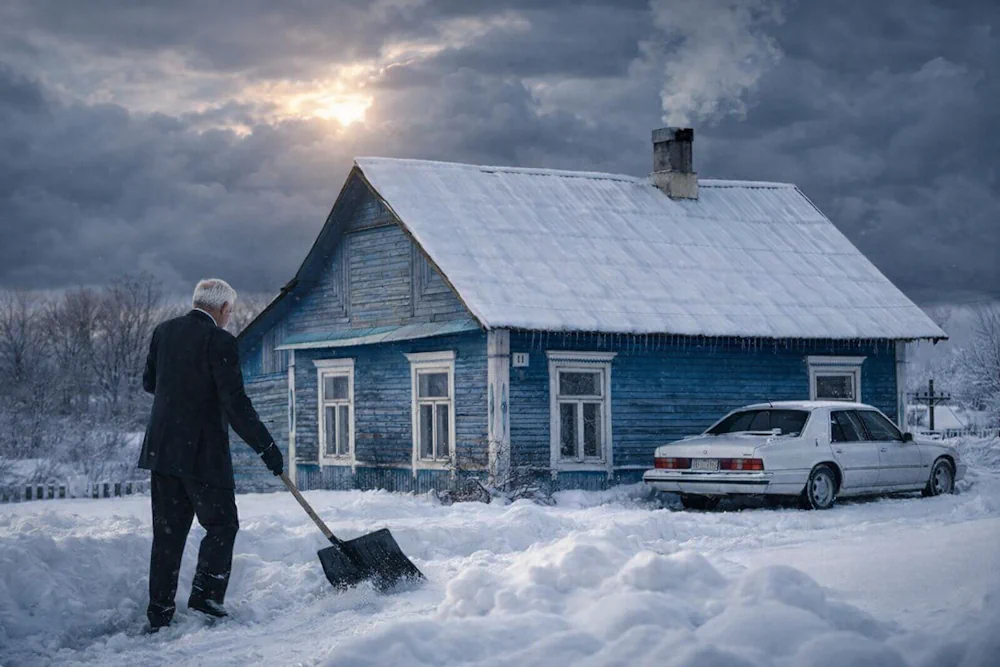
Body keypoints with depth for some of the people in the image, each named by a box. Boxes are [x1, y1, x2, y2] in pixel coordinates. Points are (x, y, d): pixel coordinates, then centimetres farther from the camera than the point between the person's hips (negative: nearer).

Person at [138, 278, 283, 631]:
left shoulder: (164, 331, 9)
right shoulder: (219, 340, -12)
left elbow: (149, 382, 21)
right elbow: (235, 402, -15)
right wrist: (266, 447, -9)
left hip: (162, 449, 7)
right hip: (203, 453, -7)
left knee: (168, 532, 11)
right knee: (222, 525, 7)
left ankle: (159, 614, 11)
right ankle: (205, 596, -4)